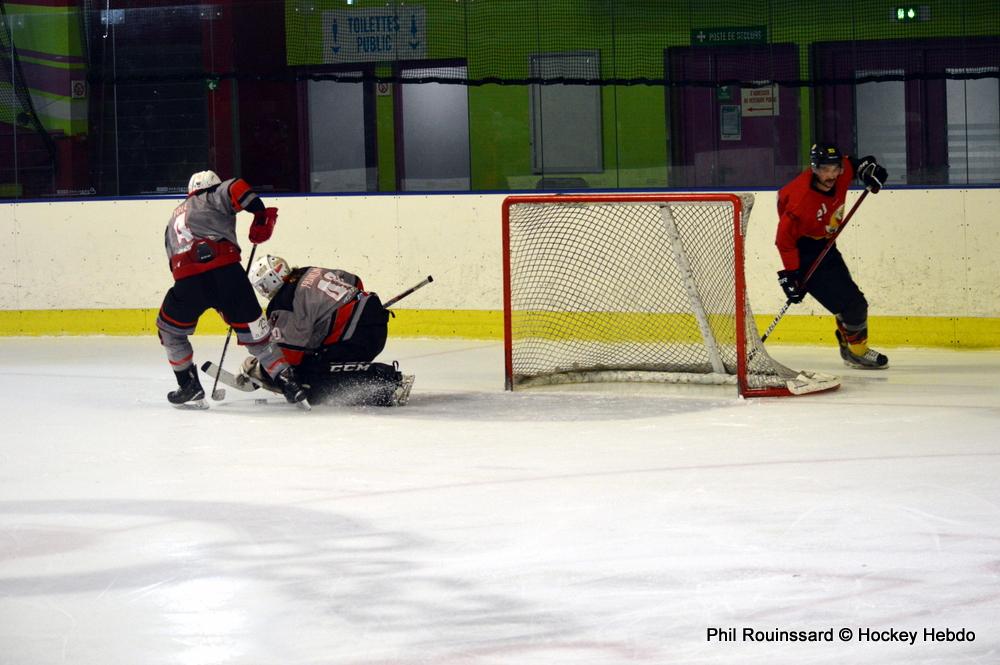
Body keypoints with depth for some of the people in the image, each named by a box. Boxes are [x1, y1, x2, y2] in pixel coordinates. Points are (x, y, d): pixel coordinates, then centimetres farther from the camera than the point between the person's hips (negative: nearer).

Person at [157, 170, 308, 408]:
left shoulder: (174, 219, 35)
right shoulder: (213, 198, 21)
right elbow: (236, 188, -2)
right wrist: (262, 215, 5)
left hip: (187, 278, 2)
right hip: (226, 269, -2)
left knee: (170, 329, 25)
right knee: (251, 328, 8)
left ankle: (190, 388, 22)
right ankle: (287, 381, 3)